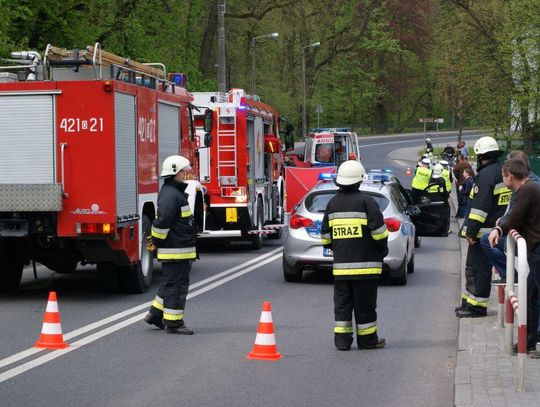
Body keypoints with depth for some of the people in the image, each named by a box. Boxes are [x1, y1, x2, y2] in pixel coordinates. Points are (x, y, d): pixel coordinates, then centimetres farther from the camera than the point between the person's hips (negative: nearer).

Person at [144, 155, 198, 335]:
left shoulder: (176, 192, 18)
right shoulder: (170, 195, -18)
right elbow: (162, 221, -26)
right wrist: (157, 241, -16)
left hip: (181, 249, 11)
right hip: (175, 250, -11)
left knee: (171, 283, 18)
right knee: (176, 284, -5)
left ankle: (156, 313, 25)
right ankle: (173, 322, -1)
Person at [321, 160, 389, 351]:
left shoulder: (332, 203, 7)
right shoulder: (365, 201, -8)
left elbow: (325, 235, 12)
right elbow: (379, 231, -10)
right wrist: (382, 250, 6)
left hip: (341, 264, 4)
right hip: (365, 263, -4)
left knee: (342, 302, 8)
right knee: (365, 303, 3)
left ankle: (342, 339, 6)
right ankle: (367, 339, 9)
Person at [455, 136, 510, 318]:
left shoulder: (486, 175, -17)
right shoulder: (501, 172, 15)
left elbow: (480, 206, -22)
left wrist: (471, 231, -19)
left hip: (484, 231, -10)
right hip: (497, 229, 10)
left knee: (478, 268, -5)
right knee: (473, 267, 16)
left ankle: (476, 306, -2)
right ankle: (469, 303, 22)